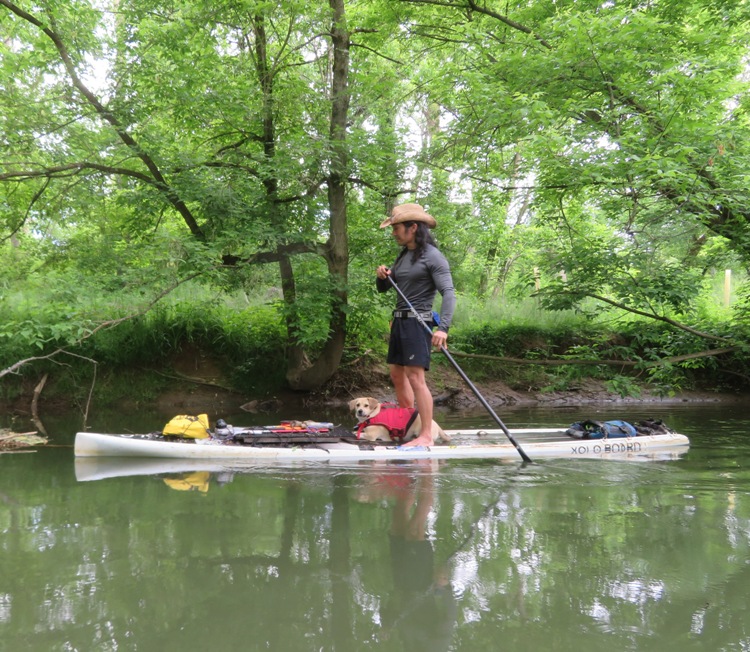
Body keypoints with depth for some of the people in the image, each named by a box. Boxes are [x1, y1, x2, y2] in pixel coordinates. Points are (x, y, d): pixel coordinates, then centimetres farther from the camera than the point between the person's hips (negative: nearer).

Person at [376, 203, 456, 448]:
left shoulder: (432, 256, -11)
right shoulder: (403, 256, 15)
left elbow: (448, 293, -18)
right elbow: (383, 288, 21)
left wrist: (443, 328, -30)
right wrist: (382, 276, -3)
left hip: (418, 322, -9)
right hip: (399, 320, 9)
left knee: (415, 377, -14)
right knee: (397, 375, 14)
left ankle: (426, 436, -13)